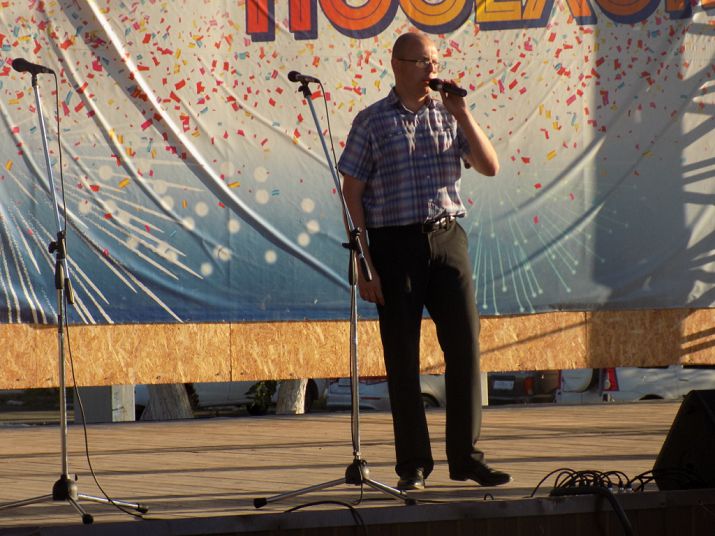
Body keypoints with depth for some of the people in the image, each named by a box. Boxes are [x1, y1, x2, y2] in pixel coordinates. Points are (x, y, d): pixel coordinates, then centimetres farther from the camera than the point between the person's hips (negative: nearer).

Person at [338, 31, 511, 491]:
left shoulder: (449, 116, 10)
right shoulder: (372, 121, 1)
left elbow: (490, 167, 2)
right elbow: (353, 194, 0)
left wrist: (462, 113, -7)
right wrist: (363, 263, -7)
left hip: (448, 238, 3)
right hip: (395, 244, -3)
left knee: (465, 345, -1)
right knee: (402, 357, 1)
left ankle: (466, 456, 7)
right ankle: (413, 465, 8)